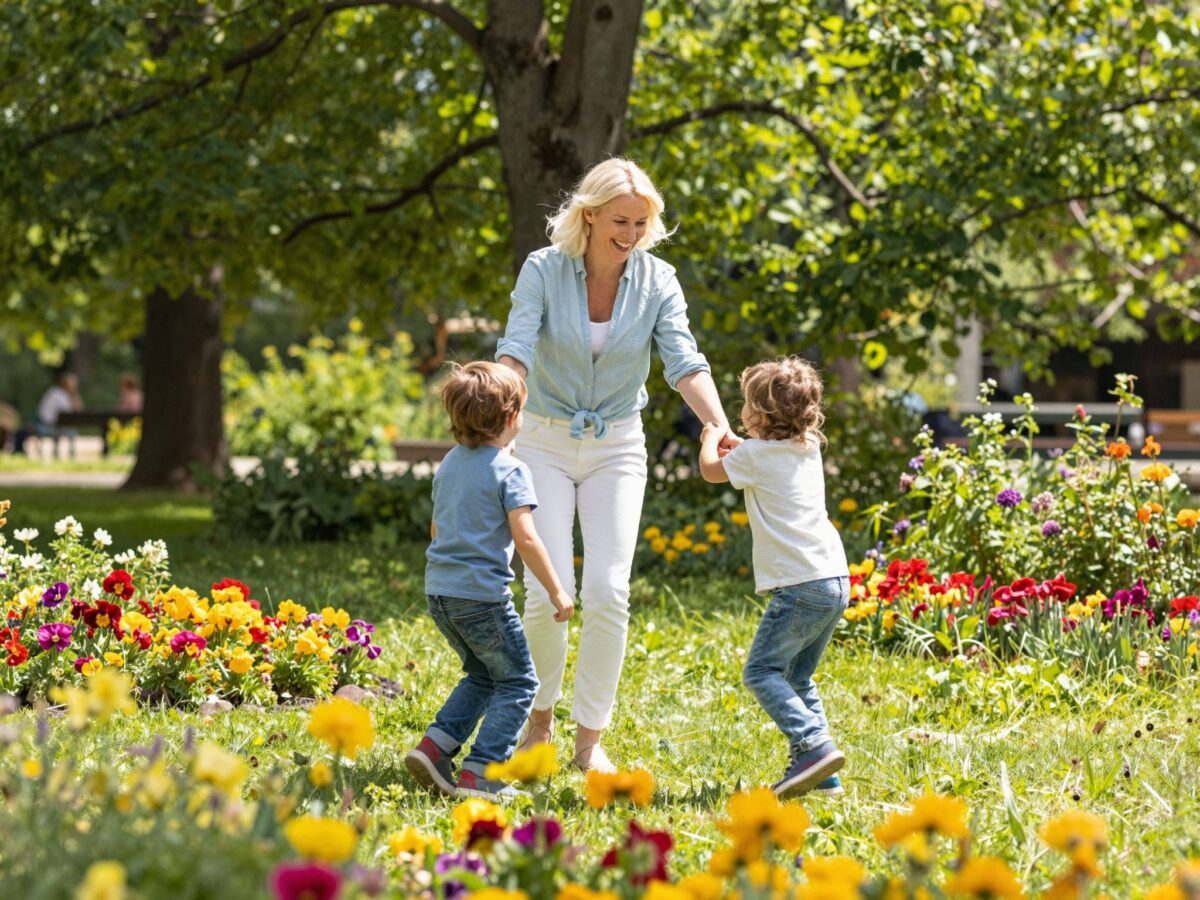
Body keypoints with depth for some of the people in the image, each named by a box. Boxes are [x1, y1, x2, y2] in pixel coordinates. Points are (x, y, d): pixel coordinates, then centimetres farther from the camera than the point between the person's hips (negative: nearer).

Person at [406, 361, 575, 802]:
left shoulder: (449, 464, 11)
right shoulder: (509, 471, -12)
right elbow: (525, 538, -18)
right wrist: (557, 591, -12)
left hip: (440, 590, 8)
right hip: (482, 595, -8)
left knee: (483, 675, 24)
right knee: (517, 682, 6)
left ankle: (434, 747, 10)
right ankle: (478, 774, -4)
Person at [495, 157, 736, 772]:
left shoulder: (657, 281, -6)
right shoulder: (544, 270, -11)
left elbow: (684, 363, -16)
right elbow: (516, 352, -21)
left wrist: (721, 432, -33)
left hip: (617, 448, 1)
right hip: (545, 442, -1)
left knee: (607, 591, -10)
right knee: (549, 592, -11)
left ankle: (590, 738, 3)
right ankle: (540, 717, 14)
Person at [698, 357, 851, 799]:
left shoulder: (758, 454, -6)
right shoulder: (808, 449, 16)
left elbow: (710, 469, 12)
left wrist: (712, 437, 29)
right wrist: (733, 445, 34)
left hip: (801, 587, -8)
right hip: (835, 581, 9)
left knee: (762, 670, -5)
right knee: (796, 676, 16)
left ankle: (814, 746, -20)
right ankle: (821, 774, 10)